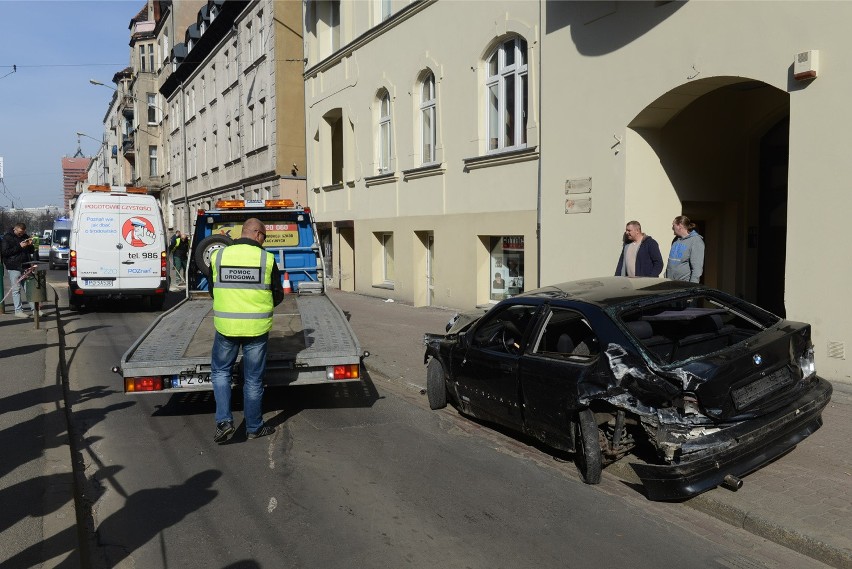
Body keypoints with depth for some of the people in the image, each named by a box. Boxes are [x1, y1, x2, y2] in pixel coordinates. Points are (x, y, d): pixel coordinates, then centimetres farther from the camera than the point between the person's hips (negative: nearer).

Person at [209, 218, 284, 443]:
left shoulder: (218, 256, 0)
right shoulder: (266, 258, -7)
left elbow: (212, 291, 10)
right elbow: (278, 296, 1)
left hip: (225, 326, 1)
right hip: (257, 327, -1)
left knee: (220, 371, 20)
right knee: (253, 379, 10)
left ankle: (224, 421, 8)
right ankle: (254, 428, 22)